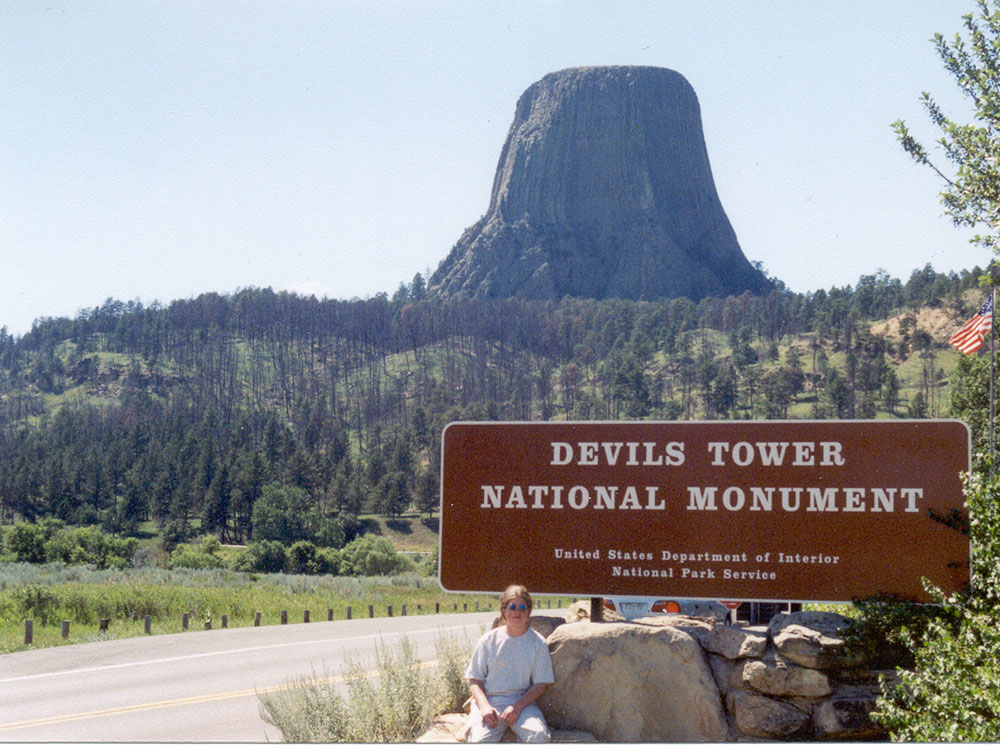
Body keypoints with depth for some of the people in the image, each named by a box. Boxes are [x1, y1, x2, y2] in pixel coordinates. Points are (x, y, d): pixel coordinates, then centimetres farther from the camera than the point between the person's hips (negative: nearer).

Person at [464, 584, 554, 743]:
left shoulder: (537, 642, 7)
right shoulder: (489, 640, 7)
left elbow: (540, 685, 4)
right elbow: (474, 679, 7)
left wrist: (518, 706, -13)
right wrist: (484, 706, -13)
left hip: (522, 701, 1)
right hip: (489, 701, -1)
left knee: (538, 735, -30)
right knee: (480, 739, -31)